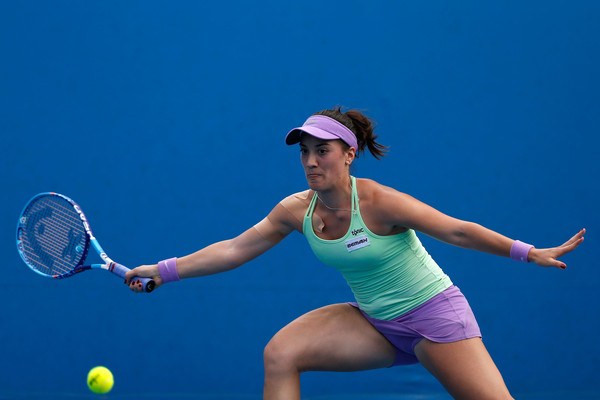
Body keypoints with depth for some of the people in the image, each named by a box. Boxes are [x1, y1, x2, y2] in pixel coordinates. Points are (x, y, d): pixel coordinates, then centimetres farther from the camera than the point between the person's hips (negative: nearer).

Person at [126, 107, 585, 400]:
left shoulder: (379, 203, -22)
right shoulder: (297, 209, -5)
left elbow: (457, 230, -18)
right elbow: (234, 249, 2)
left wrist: (529, 253, -20)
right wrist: (165, 270, 0)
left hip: (433, 313, -5)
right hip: (375, 323, 5)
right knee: (281, 354, -10)